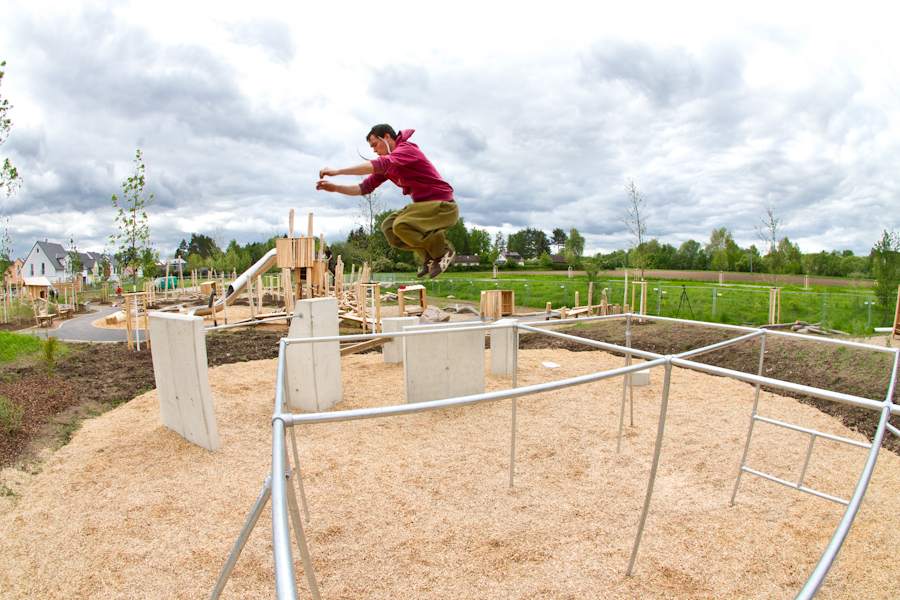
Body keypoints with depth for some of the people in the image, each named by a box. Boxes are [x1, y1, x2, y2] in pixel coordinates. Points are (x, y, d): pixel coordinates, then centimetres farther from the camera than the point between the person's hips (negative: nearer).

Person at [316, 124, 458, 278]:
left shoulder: (407, 149, -14)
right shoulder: (387, 166, 14)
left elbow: (378, 164, -31)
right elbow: (365, 188, 11)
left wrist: (337, 171, -33)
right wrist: (335, 187, -3)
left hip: (443, 205, -9)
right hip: (424, 204, 10)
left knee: (401, 226, -27)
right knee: (388, 226, 0)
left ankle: (443, 251, -8)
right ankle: (431, 257, 3)